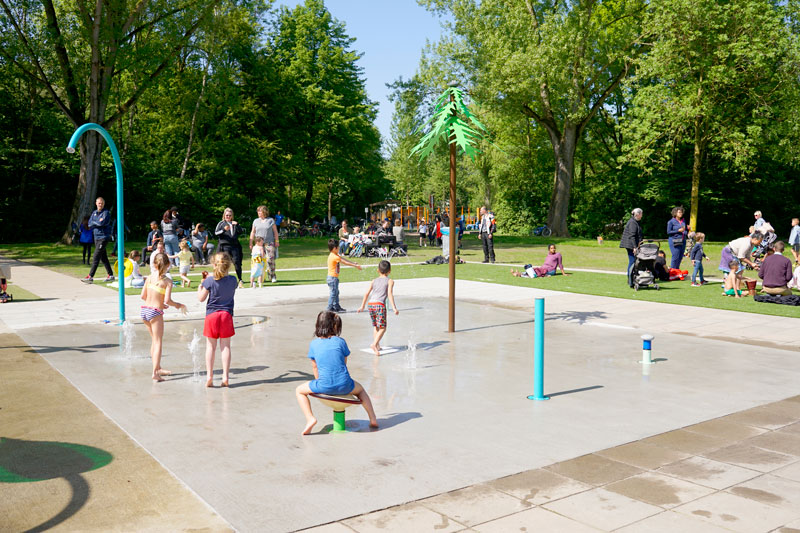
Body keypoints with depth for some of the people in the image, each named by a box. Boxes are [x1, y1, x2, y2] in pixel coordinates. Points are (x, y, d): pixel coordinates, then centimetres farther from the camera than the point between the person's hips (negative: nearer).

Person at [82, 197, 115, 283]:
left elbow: (102, 222, -22)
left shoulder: (106, 213, -7)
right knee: (103, 258, 11)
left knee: (96, 257, -12)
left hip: (103, 237, -8)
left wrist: (94, 222, -5)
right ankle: (111, 275, 18)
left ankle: (90, 277, -14)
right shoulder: (94, 213, 14)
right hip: (96, 237, 8)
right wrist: (98, 222, -9)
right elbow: (89, 225, 5)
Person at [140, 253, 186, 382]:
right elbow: (167, 300, -18)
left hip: (145, 310, 6)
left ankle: (158, 368, 29)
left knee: (154, 340, 20)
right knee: (158, 342, -1)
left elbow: (143, 296, 8)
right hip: (155, 313, -6)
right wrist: (179, 305, 0)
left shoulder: (150, 277, 6)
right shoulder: (167, 281, -10)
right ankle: (155, 373, -9)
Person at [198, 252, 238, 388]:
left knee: (210, 346, 6)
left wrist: (200, 285, 13)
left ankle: (209, 376, 4)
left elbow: (201, 298, -4)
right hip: (227, 315, 2)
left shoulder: (210, 281, -10)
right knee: (225, 346, 4)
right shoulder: (233, 280, -3)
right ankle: (225, 376, 2)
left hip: (211, 315, -1)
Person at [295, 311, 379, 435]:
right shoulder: (340, 341, 6)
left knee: (299, 391, 23)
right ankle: (373, 419, 25)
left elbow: (315, 367, 14)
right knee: (360, 389, 35)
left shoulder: (313, 344, 6)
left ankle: (310, 419, 2)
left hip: (325, 386, -1)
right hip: (344, 386, 2)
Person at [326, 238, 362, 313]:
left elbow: (344, 260, 15)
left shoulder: (333, 255, 10)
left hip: (334, 278, 11)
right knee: (333, 293, -4)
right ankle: (330, 308, 1)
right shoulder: (335, 257, -21)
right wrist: (355, 265, -11)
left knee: (336, 293, 17)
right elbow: (345, 263, -17)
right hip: (333, 278, -11)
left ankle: (337, 307, 25)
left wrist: (353, 263, 13)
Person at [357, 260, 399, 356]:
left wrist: (362, 306, 24)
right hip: (380, 304, -5)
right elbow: (390, 294, -5)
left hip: (370, 304, 5)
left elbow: (367, 293, 16)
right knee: (382, 328, -3)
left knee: (375, 326, 20)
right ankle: (374, 344, -22)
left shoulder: (374, 281, 20)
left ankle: (377, 346, 21)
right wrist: (394, 308, -10)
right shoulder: (390, 281, 8)